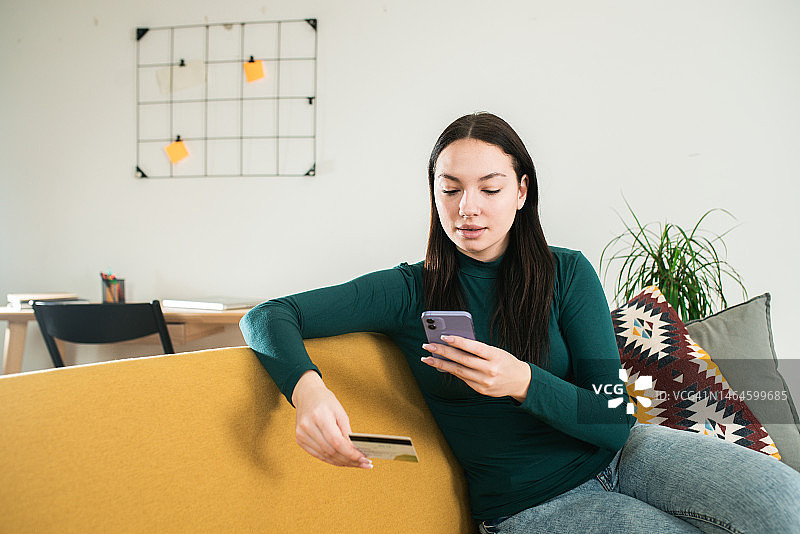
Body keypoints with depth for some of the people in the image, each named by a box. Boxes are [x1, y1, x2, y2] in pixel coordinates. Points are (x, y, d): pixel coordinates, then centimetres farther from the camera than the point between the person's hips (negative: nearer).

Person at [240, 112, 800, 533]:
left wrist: (523, 382, -29)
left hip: (616, 457, 2)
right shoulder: (411, 292, -5)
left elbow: (614, 422, -9)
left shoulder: (567, 274, -3)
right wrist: (307, 389, -33)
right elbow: (268, 317, -10)